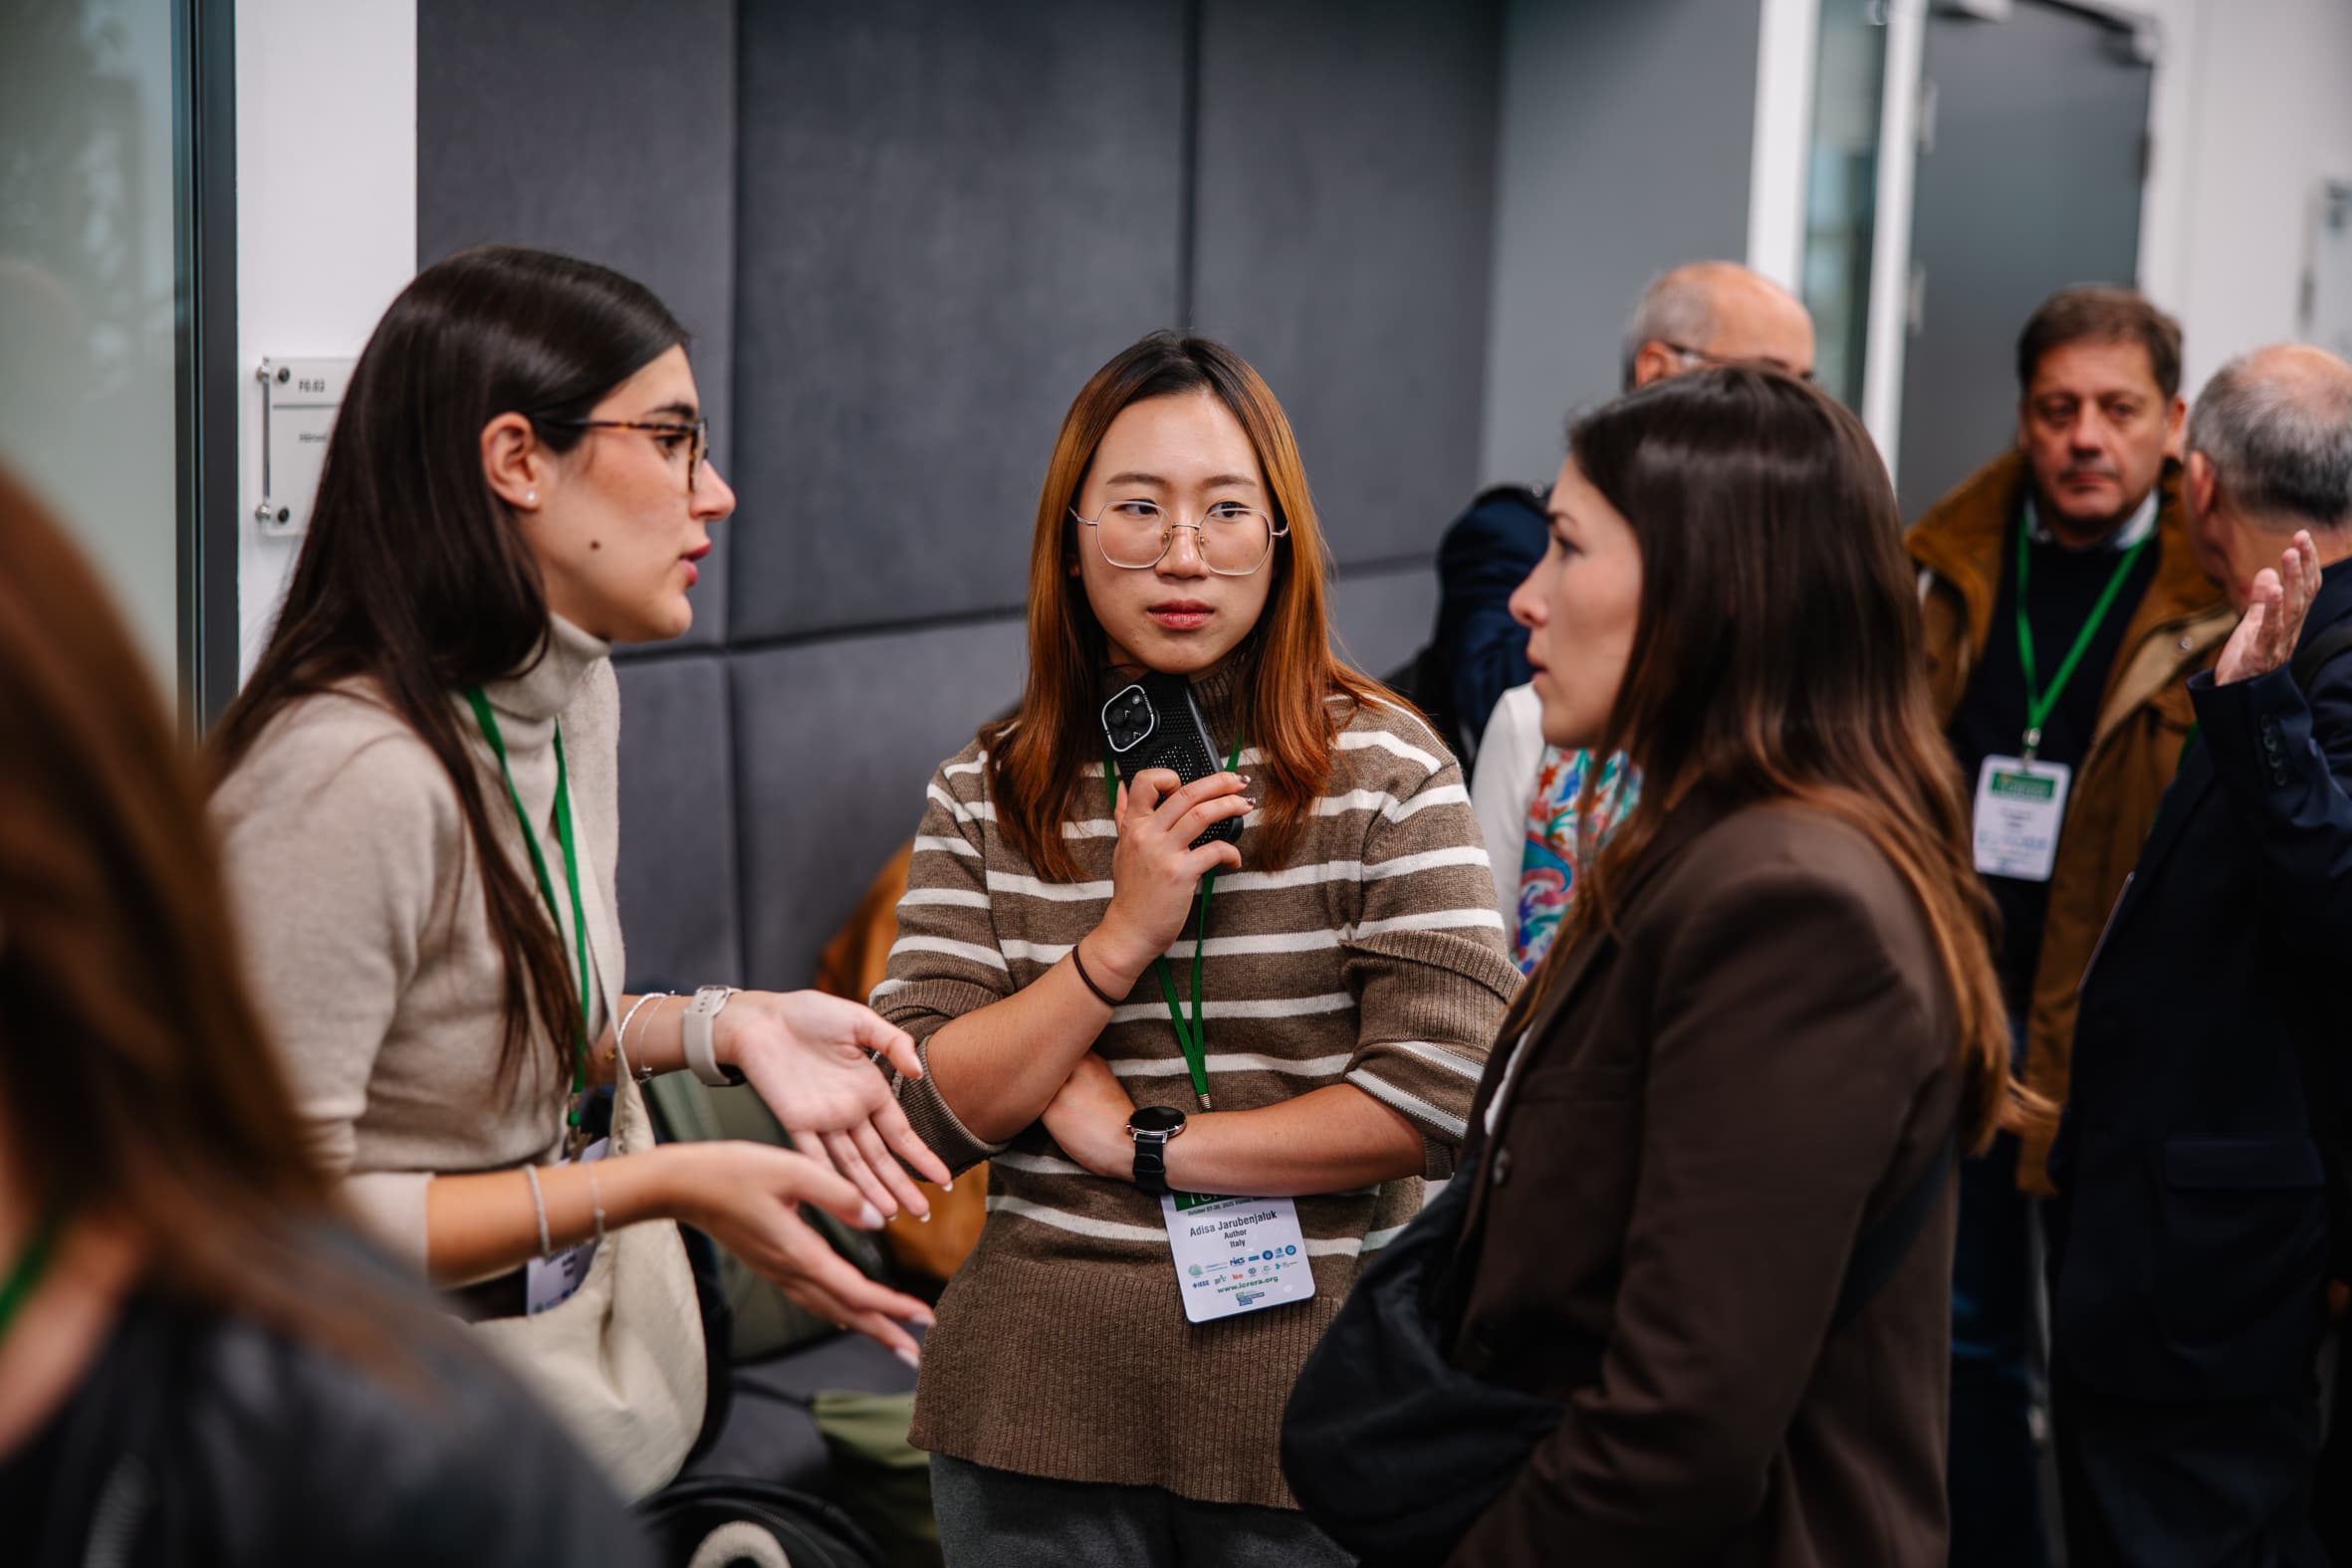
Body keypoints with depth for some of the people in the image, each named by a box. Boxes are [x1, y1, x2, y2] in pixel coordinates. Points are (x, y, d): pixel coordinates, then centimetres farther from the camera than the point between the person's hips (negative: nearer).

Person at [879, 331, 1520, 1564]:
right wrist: (1125, 934, -16)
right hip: (1038, 1399, 2)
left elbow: (1446, 1094, -14)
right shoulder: (983, 796, 3)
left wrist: (1143, 1141, -10)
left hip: (1303, 1394, -2)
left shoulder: (1385, 774, -5)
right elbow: (925, 1107, -5)